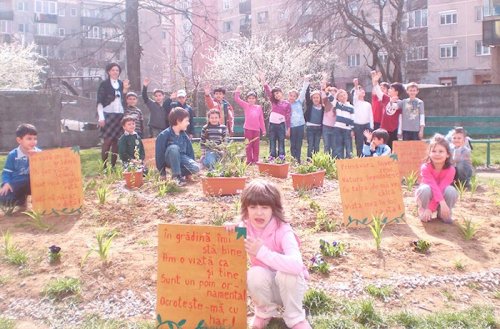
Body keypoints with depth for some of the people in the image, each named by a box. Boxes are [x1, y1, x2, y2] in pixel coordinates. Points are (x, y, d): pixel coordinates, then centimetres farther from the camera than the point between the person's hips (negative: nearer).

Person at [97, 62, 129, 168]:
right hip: (108, 115, -4)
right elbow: (99, 102, -3)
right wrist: (101, 117, -11)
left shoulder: (121, 84, 13)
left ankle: (113, 166, 9)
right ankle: (104, 166, -3)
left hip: (120, 115, 4)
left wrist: (125, 89, -1)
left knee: (116, 141, 4)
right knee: (107, 141, -8)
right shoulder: (104, 84, 1)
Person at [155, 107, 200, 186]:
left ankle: (181, 173, 3)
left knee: (196, 168, -26)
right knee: (174, 147, -37)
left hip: (182, 158, 3)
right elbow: (159, 154, -15)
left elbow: (190, 152, 5)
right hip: (169, 160, -3)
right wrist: (162, 173, -15)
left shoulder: (184, 136, 0)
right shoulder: (163, 135, -17)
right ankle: (176, 175, -25)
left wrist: (189, 172, 2)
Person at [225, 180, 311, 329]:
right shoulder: (245, 227, -12)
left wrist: (263, 252, -43)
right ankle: (265, 312, 0)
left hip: (288, 284, -2)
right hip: (265, 285, 3)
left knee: (287, 273, -35)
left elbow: (296, 265, -41)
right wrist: (229, 230, -27)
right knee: (255, 274, -30)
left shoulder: (283, 231, -26)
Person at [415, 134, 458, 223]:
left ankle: (444, 214, -5)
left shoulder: (450, 170, -21)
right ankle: (422, 211, -8)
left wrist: (430, 208, -33)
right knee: (425, 189, -36)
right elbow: (434, 187, -35)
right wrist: (442, 202, -50)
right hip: (428, 196, -2)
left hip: (441, 195, 2)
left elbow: (441, 188, -27)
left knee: (451, 190, -31)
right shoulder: (425, 168, -25)